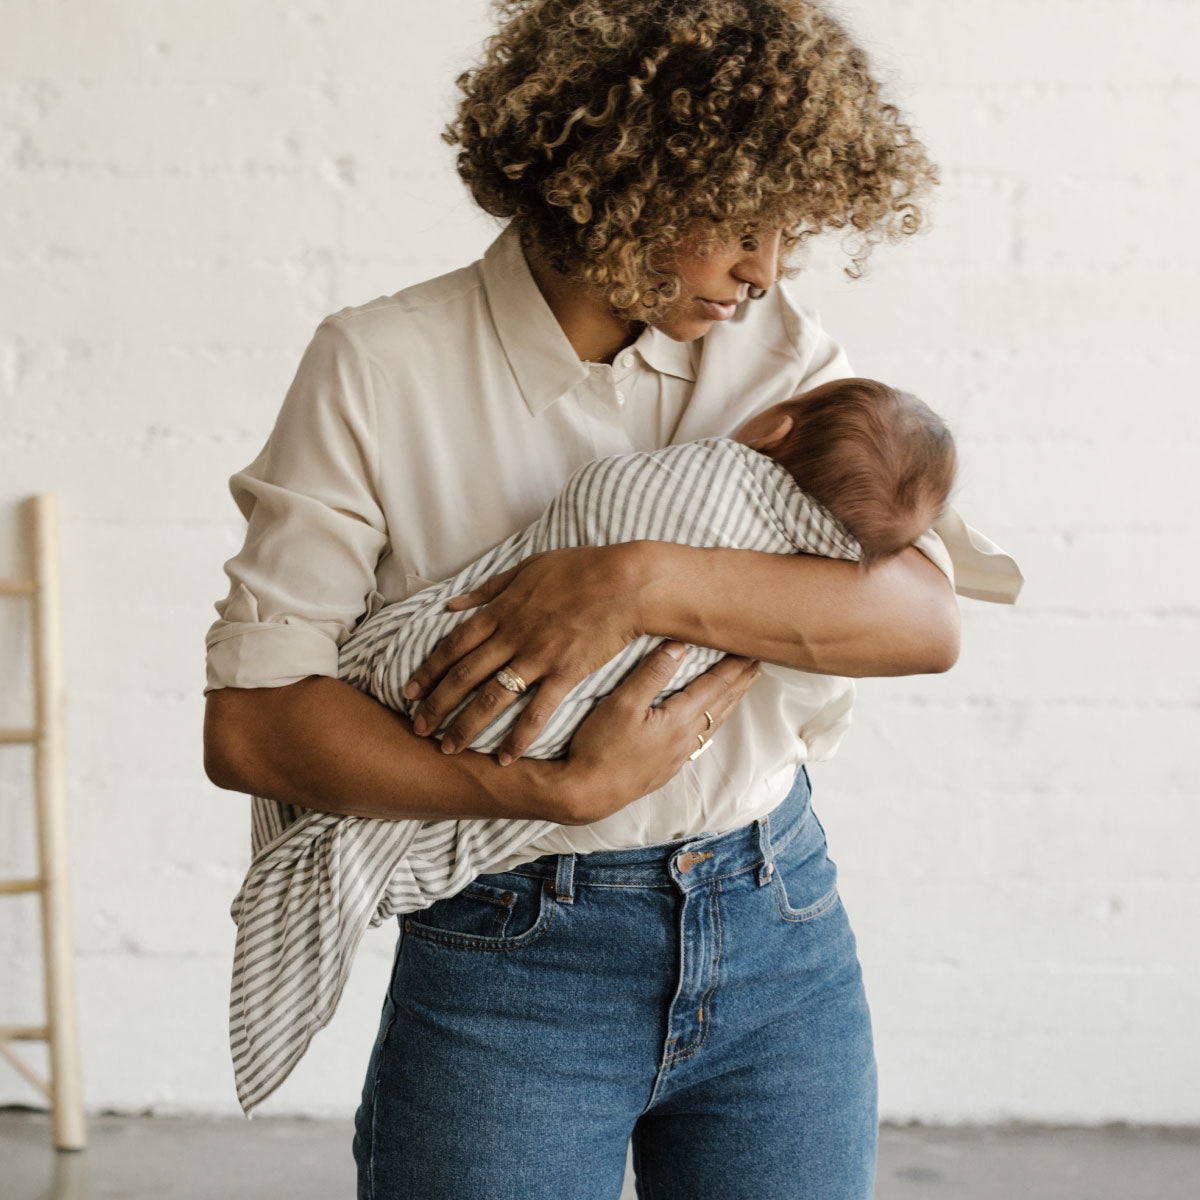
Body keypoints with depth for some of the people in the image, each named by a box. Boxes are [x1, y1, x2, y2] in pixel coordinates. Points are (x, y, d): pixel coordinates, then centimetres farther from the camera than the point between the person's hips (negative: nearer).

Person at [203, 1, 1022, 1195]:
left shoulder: (780, 352, 2)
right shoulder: (380, 368, -8)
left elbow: (924, 615, -11)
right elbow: (248, 725, -13)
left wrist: (647, 582, -24)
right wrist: (561, 793, -22)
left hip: (777, 934, 3)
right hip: (506, 967, -3)